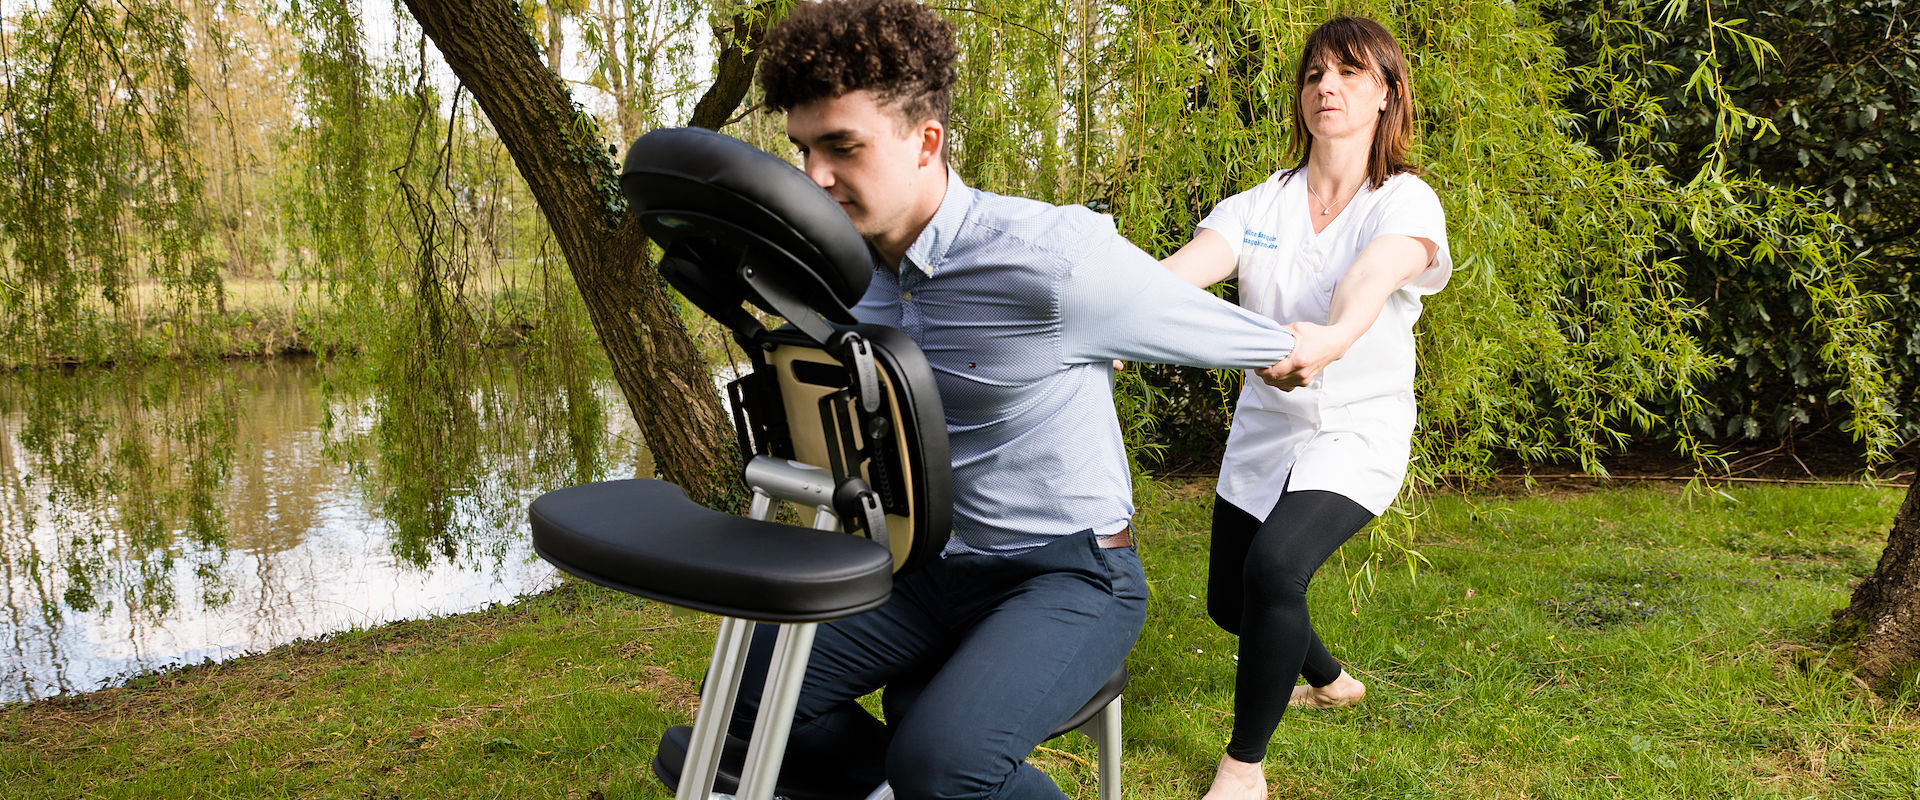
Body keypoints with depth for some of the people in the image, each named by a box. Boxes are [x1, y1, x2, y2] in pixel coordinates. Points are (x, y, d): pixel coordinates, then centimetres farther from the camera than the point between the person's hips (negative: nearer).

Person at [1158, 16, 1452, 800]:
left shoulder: (1405, 204, -12)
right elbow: (1184, 269, -21)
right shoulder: (1258, 205, -1)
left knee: (1274, 564, -30)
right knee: (1230, 603, 14)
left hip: (1357, 433, -5)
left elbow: (1374, 277, -35)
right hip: (1263, 431, 5)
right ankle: (1330, 681, 48)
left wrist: (1330, 338, -59)